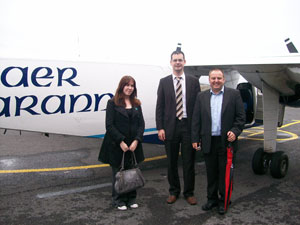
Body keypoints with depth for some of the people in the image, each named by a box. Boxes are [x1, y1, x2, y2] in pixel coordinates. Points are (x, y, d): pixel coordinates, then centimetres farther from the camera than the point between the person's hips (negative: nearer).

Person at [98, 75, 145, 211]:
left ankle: (131, 199, 23)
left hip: (133, 145, 4)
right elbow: (109, 125, -8)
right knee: (118, 173, 6)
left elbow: (141, 124, 6)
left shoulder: (136, 104, 12)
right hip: (117, 146, -3)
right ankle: (119, 201, 20)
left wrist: (136, 141, -8)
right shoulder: (113, 103, -2)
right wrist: (121, 142, -14)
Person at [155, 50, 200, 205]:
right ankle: (174, 191, 27)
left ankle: (189, 193, 22)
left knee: (189, 162, 7)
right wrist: (160, 128, -5)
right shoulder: (164, 82, 5)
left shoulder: (193, 81, 5)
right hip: (170, 127, 1)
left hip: (189, 126, 0)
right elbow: (159, 107, 2)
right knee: (172, 162, 11)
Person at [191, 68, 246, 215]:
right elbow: (196, 120, 7)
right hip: (208, 142, 2)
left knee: (225, 173, 6)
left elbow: (241, 116, 0)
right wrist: (195, 139, 2)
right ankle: (212, 199, 27)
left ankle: (224, 201, 21)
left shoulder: (234, 94, 2)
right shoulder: (201, 97, 8)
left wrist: (235, 131, -14)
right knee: (211, 173, 13)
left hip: (226, 141, -2)